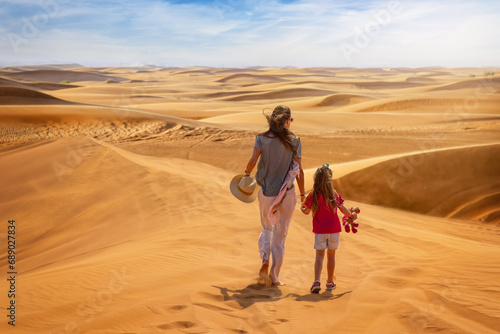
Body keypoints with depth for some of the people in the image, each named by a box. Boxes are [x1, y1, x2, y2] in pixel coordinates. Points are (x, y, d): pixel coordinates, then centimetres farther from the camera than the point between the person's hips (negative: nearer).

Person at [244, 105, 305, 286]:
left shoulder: (262, 138, -3)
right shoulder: (294, 141, -4)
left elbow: (252, 161, -15)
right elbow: (299, 171, -4)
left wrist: (246, 174, 5)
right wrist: (302, 194, 5)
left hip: (266, 193, 2)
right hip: (287, 194, -1)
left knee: (267, 228, 23)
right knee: (280, 235, 9)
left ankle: (265, 262, 1)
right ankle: (274, 276, 12)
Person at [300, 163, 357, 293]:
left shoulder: (313, 195, -7)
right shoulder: (334, 194, -6)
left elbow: (305, 209, 3)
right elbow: (342, 208, -8)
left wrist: (304, 209, 26)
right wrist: (351, 215, 10)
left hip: (320, 231, -1)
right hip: (334, 229, 1)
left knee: (319, 256, 0)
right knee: (331, 255, 14)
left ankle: (317, 281, -18)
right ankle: (330, 282, 24)